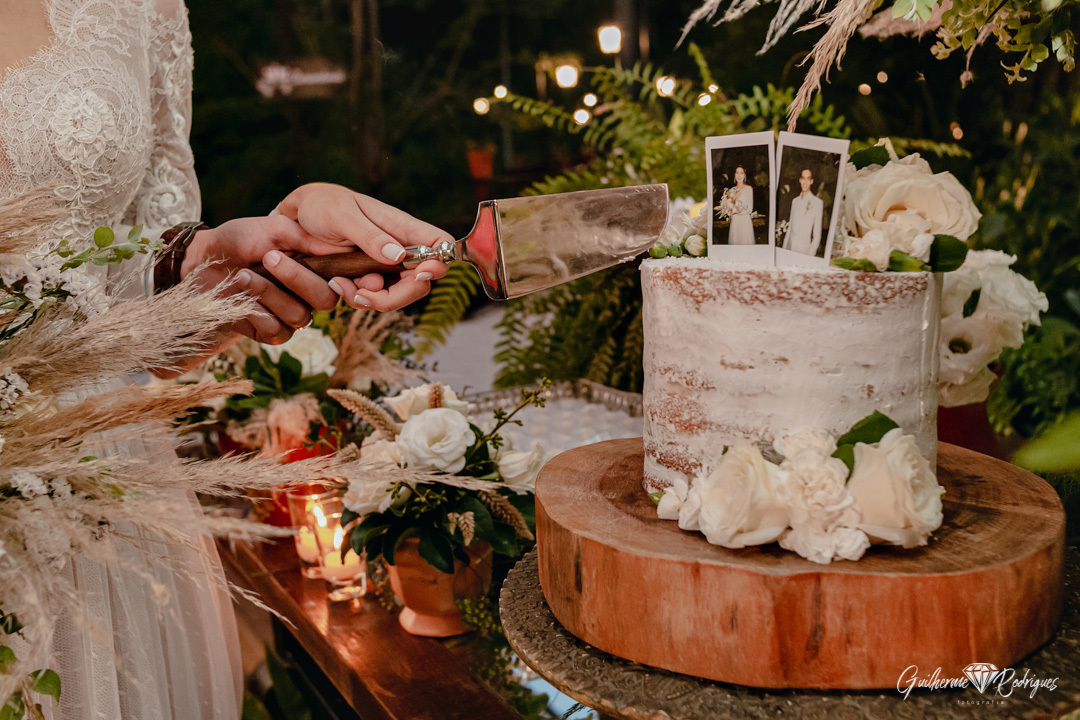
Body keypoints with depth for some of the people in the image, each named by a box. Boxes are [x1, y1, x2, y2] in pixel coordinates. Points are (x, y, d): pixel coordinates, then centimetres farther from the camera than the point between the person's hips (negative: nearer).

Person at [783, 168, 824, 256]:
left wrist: (810, 255, -12)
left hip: (804, 252, -5)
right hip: (789, 250, 5)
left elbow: (817, 235, -6)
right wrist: (784, 250, 12)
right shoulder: (795, 201, 14)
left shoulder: (817, 202, -5)